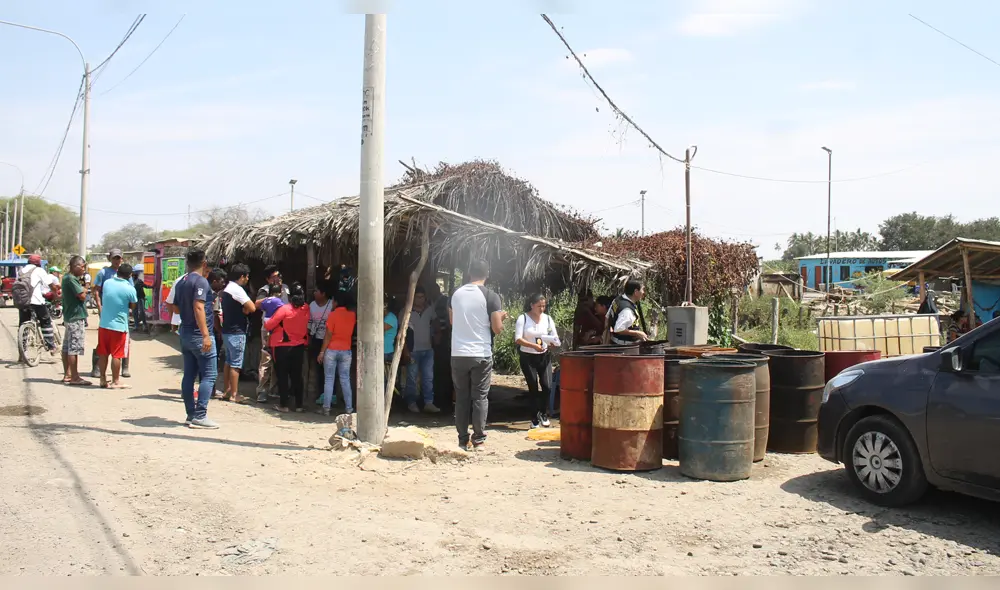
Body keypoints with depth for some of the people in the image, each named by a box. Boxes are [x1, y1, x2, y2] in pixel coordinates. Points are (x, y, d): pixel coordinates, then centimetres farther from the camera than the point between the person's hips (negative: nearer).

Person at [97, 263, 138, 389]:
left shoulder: (107, 282, -1)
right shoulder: (130, 289, -14)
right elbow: (132, 306, 0)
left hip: (104, 324, 5)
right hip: (119, 325, -5)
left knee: (103, 353, 13)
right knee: (117, 355, 2)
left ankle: (103, 380, 19)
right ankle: (115, 381, 7)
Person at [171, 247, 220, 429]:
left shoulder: (181, 282, 13)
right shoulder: (201, 281, -14)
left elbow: (176, 308, 19)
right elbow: (198, 308, -23)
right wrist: (206, 335, -26)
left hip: (185, 334, 9)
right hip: (199, 335, -9)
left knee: (189, 375, 10)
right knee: (209, 375, -5)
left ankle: (191, 415, 14)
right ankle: (200, 416, -9)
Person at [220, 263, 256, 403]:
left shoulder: (227, 288, 16)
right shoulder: (237, 289, -16)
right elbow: (252, 308, -22)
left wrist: (243, 310, 2)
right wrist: (245, 310, -2)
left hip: (228, 330, 10)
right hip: (237, 332, -10)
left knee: (228, 362, 14)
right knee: (236, 364, -6)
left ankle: (227, 391, 20)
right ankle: (234, 394, -3)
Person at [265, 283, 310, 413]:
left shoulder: (285, 309, -17)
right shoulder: (306, 309, -5)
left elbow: (269, 325, -13)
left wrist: (266, 322, 7)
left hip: (282, 346, -4)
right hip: (299, 346, 4)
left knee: (282, 375, 6)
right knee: (297, 375, 11)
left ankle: (284, 404, 7)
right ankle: (299, 405, 13)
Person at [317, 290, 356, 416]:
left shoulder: (334, 314, -10)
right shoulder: (352, 315, 3)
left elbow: (328, 335, -12)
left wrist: (322, 351, -7)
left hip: (331, 350, -4)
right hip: (346, 351, 4)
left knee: (329, 379, 2)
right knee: (345, 379, 8)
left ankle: (326, 408, 3)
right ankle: (349, 408, 6)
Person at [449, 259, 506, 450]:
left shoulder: (456, 294, 6)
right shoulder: (491, 296, -7)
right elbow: (497, 329, -9)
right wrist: (500, 317, 11)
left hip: (458, 354, 3)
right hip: (481, 354, -3)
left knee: (461, 397, 9)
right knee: (480, 397, 5)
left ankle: (463, 439, 11)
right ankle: (479, 438, 6)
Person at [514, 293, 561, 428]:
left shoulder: (548, 318, 4)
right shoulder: (523, 318, -8)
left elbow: (554, 337, 4)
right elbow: (518, 339, -16)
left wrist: (554, 343, -20)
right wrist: (534, 346, -28)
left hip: (544, 356, 3)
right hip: (528, 357, -3)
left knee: (547, 386, -9)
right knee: (533, 388, 0)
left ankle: (543, 414, 15)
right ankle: (535, 419, 13)